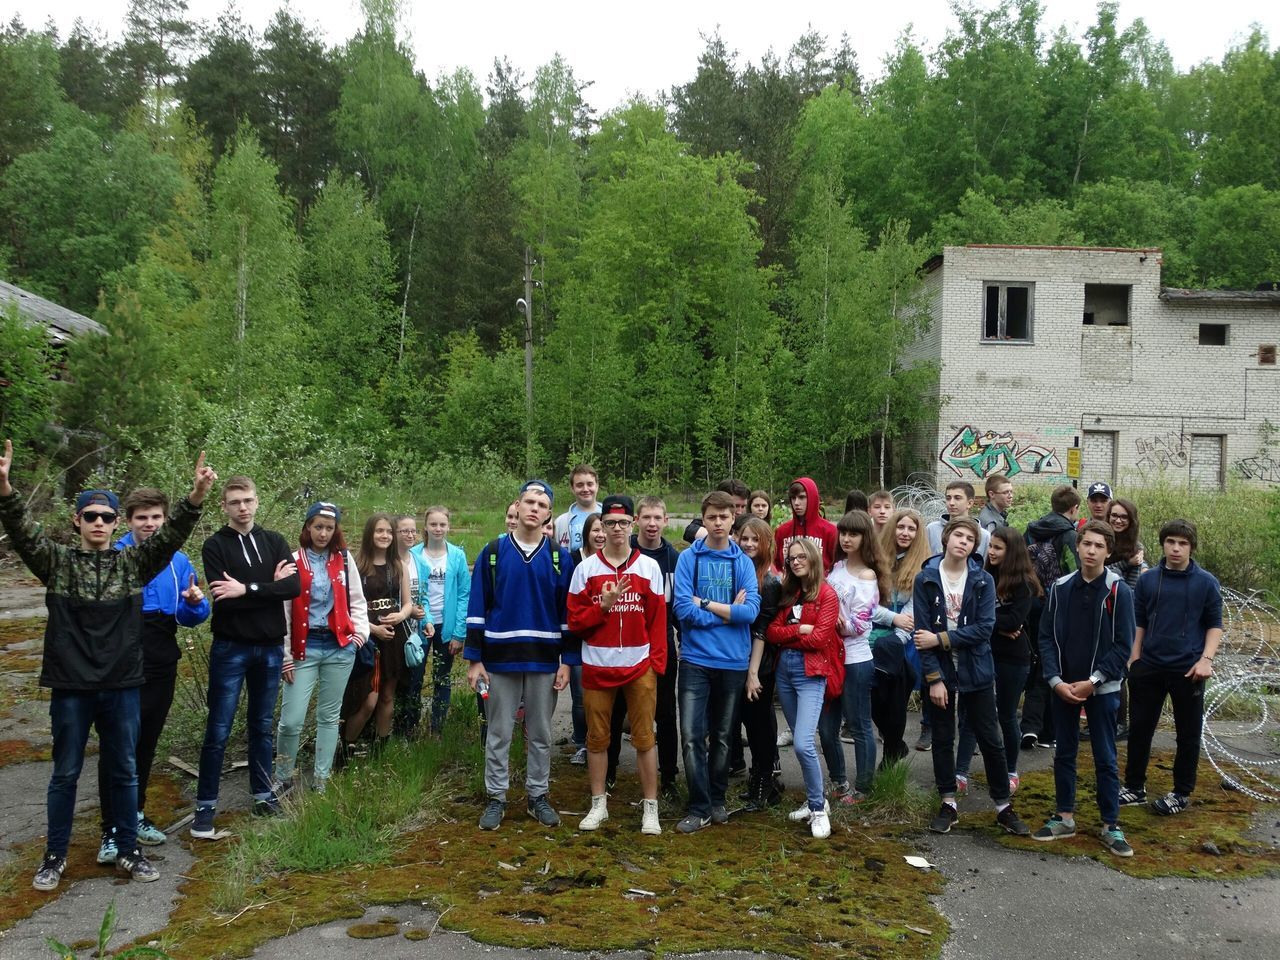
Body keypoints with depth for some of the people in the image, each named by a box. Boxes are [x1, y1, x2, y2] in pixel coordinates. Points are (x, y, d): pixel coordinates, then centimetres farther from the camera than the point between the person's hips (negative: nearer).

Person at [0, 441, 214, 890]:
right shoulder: (57, 563, 1)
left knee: (124, 771, 11)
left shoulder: (134, 563, 3)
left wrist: (196, 497, -28)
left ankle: (128, 852, 24)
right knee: (65, 773, 11)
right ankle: (55, 856, 25)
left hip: (122, 685, 1)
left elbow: (170, 535, -10)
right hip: (71, 686, -1)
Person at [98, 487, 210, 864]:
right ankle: (112, 831, 5)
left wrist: (195, 603, -14)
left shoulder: (179, 562, 5)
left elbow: (190, 617, 7)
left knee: (146, 744, 17)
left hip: (162, 665, 5)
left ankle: (136, 814, 31)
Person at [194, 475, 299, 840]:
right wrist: (269, 587, -13)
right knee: (218, 730, 0)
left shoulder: (274, 542, 6)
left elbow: (294, 586, -10)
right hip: (230, 649, -3)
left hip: (270, 648, 3)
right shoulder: (215, 545, -4)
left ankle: (263, 794, 25)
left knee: (262, 725, 14)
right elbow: (223, 599, -17)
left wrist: (247, 589, -17)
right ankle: (205, 807, 9)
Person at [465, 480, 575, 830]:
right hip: (500, 658, -1)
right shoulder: (493, 552, 0)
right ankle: (496, 798, 20)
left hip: (544, 660, 1)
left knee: (540, 734, 11)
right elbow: (477, 608, -1)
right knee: (498, 734, 8)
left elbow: (568, 612, 3)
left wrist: (567, 660, -2)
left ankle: (537, 796, 24)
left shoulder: (560, 557, 2)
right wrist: (474, 659, -5)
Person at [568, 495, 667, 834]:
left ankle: (650, 807, 13)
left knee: (644, 738, 3)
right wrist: (603, 605, -15)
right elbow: (575, 621, 0)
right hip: (597, 666, 1)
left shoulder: (649, 567, 2)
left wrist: (657, 662, -4)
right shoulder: (586, 568, 2)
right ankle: (599, 804, 23)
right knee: (597, 737, 9)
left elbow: (658, 619, 3)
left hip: (639, 666, -1)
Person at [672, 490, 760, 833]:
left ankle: (717, 800, 28)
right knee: (692, 736, -5)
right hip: (696, 659, -2)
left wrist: (705, 603, -11)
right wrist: (729, 611, -9)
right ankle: (699, 807, 7)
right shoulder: (688, 558, -2)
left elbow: (751, 611, -10)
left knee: (723, 736, 13)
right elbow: (683, 609, -12)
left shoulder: (743, 562, 3)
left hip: (733, 661, 2)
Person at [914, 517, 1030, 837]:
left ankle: (1003, 807, 18)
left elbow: (984, 628, -13)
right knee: (942, 739, 10)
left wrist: (940, 639, -17)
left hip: (976, 671, 0)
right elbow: (922, 632, -9)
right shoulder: (925, 580, -6)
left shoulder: (984, 581, -5)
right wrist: (934, 677, -14)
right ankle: (948, 804, 23)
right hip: (940, 671, 0)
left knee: (990, 740, 6)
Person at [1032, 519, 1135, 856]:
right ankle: (1064, 818, 23)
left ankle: (1111, 825, 16)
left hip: (1102, 688, -3)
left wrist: (1093, 681, -13)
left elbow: (1123, 645, -9)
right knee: (1064, 753, 12)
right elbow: (1047, 637, 0)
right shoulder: (1060, 588, 0)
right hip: (1063, 687, 3)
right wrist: (1056, 681, -10)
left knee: (1106, 758, 5)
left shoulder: (1118, 591, -8)